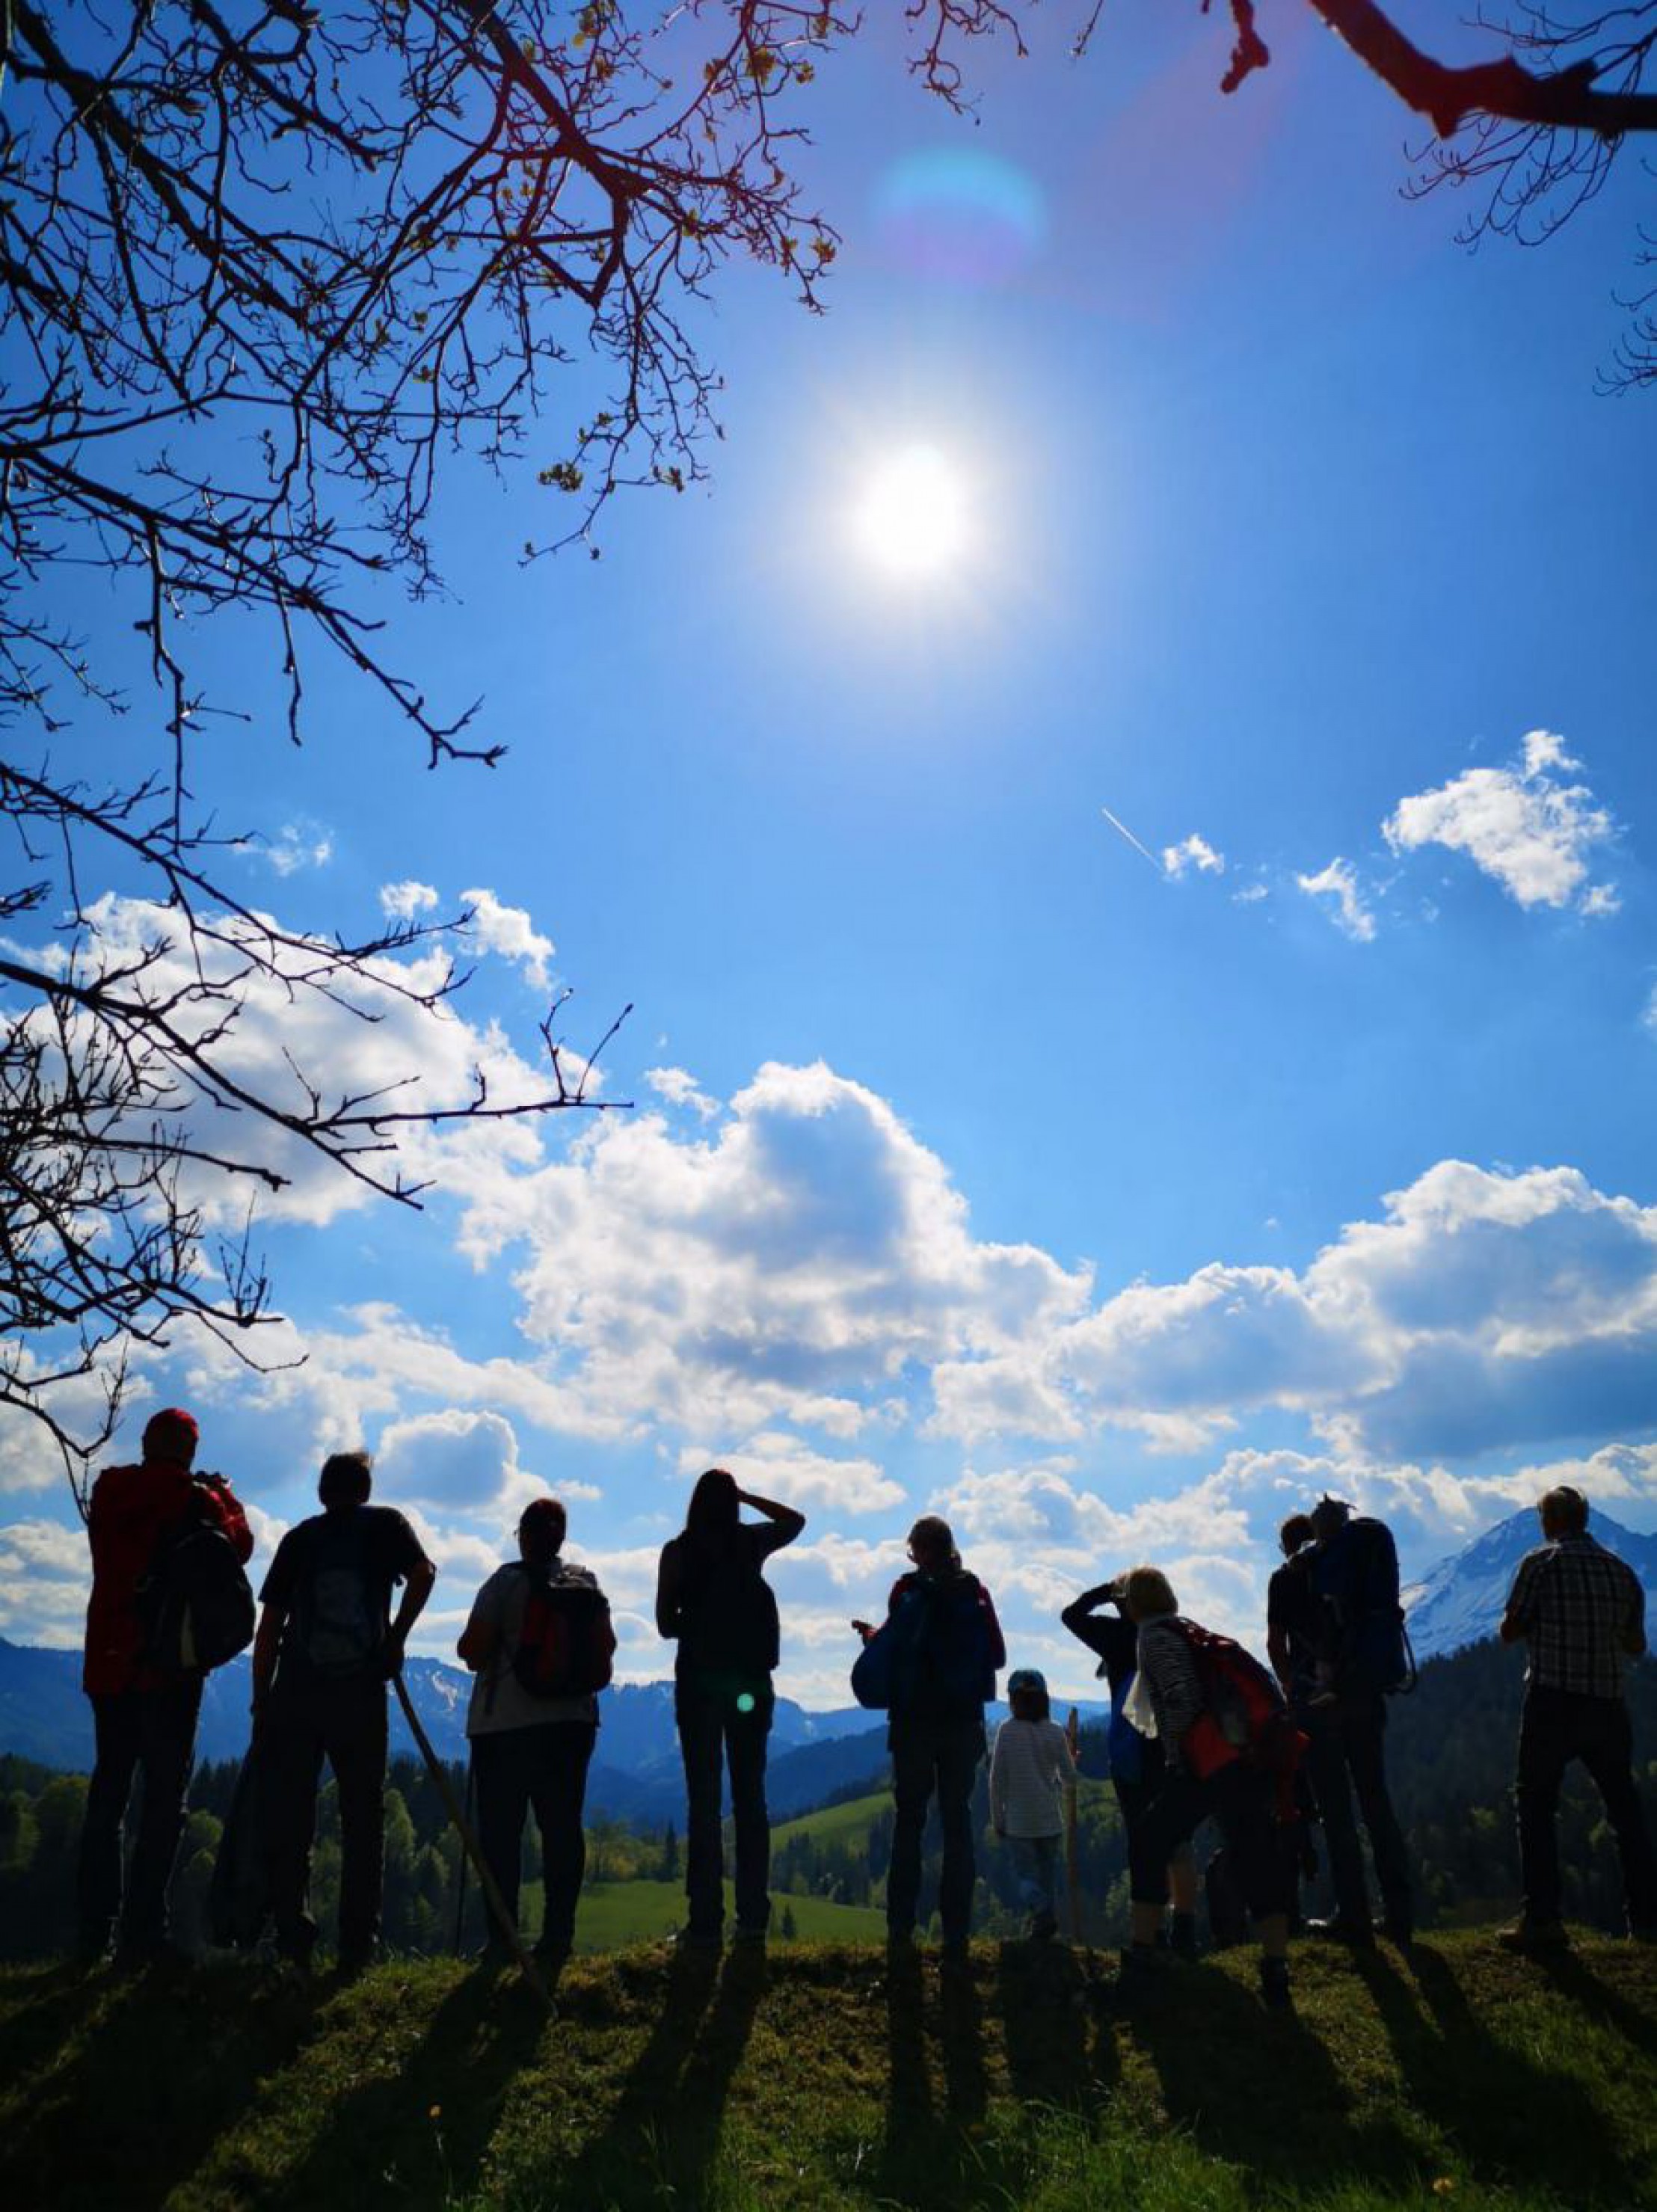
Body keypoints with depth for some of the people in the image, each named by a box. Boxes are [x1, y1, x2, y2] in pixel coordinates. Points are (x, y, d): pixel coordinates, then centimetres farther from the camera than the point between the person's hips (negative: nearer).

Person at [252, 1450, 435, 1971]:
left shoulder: (299, 1538, 10)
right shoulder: (385, 1524, 7)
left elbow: (269, 1628, 6)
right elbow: (423, 1573, -10)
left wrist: (261, 1702, 10)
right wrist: (396, 1639, 2)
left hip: (293, 1695, 1)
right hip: (361, 1694, -1)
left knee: (287, 1821, 8)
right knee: (363, 1821, 8)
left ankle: (294, 1939, 5)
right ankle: (357, 1947, 6)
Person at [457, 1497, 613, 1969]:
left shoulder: (508, 1581, -8)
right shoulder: (587, 1583, 5)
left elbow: (472, 1650, -11)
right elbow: (604, 1648, 5)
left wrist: (468, 1647, 11)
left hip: (505, 1723, -4)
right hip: (572, 1719, 4)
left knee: (501, 1831, 3)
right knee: (562, 1827, 7)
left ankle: (502, 1940, 3)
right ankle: (558, 1936, 6)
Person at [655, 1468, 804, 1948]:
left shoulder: (678, 1551, -4)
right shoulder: (752, 1542, 2)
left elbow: (666, 1624, -2)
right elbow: (795, 1520, 23)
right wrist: (745, 1496, 16)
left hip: (699, 1679, -2)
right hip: (750, 1679, 2)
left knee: (704, 1800, 1)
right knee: (750, 1797, 9)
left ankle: (706, 1922, -1)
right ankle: (754, 1917, 10)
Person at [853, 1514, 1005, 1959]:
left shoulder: (906, 1590, -6)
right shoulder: (975, 1592, 1)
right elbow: (998, 1657, 3)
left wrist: (870, 1635, 10)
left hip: (915, 1719, -2)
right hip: (964, 1721, 2)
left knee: (909, 1821, 9)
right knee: (957, 1821, 9)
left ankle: (901, 1930, 8)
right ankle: (956, 1934, 7)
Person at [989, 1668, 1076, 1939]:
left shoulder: (1006, 1731, -8)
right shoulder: (1056, 1732, -4)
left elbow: (997, 1779, -6)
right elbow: (1070, 1777, 2)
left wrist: (997, 1818, 4)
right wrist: (1065, 1790, 26)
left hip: (1018, 1820, -2)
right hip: (1050, 1818, 2)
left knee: (1027, 1874, 5)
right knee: (1049, 1873, 17)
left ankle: (1040, 1908, -20)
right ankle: (1049, 1917, 13)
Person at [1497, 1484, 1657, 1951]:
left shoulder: (1541, 1562, -7)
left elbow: (1509, 1632, -4)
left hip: (1552, 1702, -4)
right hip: (1609, 1704, 4)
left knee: (1536, 1807, 2)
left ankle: (1542, 1919, -3)